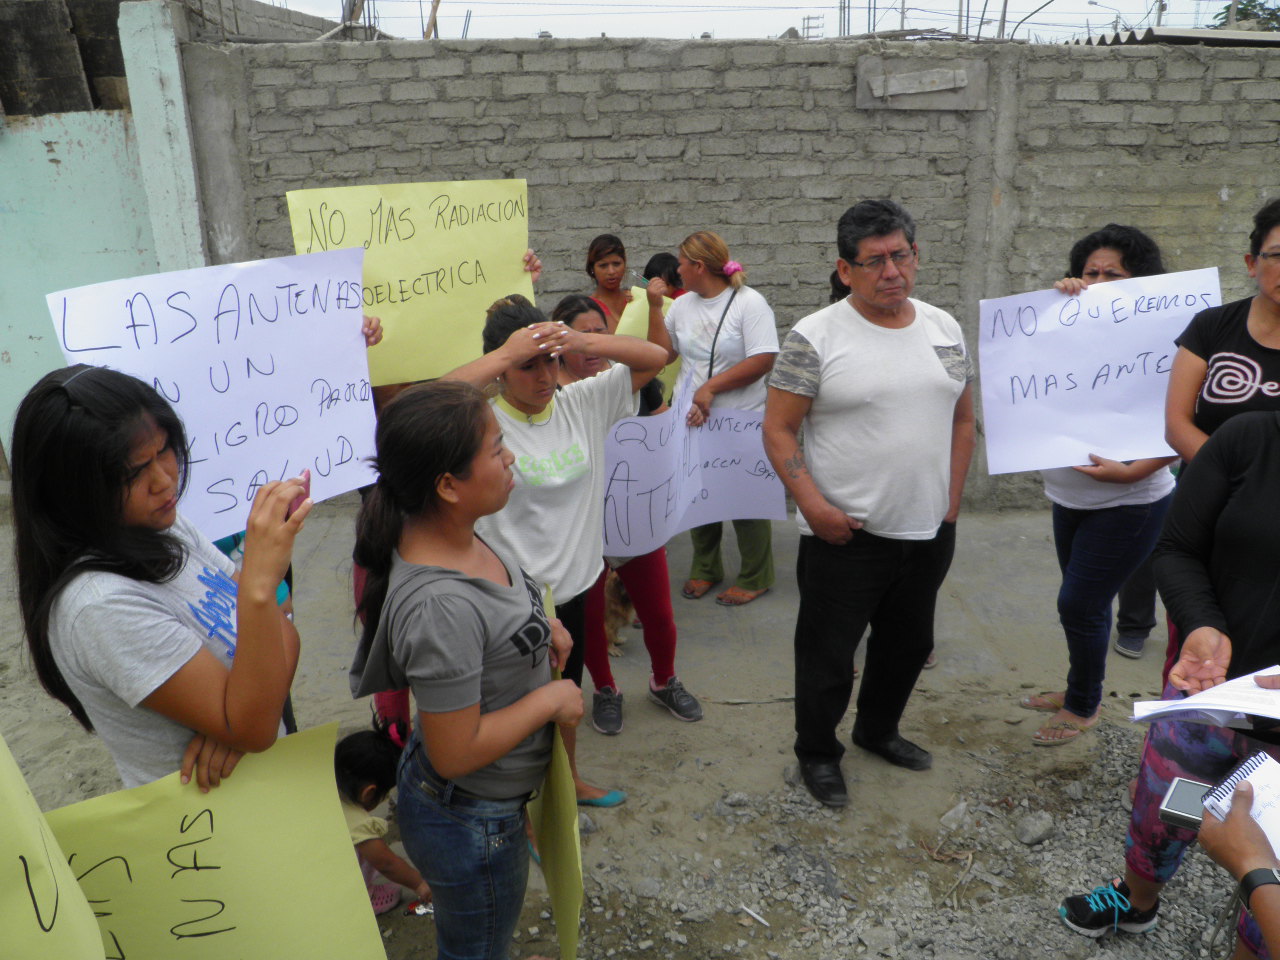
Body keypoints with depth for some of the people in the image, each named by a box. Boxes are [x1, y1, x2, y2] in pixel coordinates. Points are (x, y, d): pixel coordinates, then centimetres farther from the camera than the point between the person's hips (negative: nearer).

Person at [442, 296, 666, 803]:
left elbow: (654, 358, -5)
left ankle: (568, 779, 51)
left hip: (572, 584, 6)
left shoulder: (581, 403, -4)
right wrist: (507, 353, -38)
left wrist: (583, 341, -23)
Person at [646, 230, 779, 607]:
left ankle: (755, 577, 21)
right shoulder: (682, 306, 7)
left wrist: (711, 386, -19)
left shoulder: (749, 303, -11)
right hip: (693, 419, 6)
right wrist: (655, 307, -1)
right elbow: (663, 354, 7)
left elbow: (763, 360, -18)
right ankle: (705, 568, 32)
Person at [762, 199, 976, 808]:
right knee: (827, 654, 8)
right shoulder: (815, 337, -11)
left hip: (929, 531, 6)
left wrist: (951, 500, 8)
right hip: (844, 533, -5)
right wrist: (813, 506, -20)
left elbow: (962, 419, 14)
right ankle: (817, 752, 31)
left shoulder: (944, 328, 6)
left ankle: (879, 729, 45)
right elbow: (778, 430, -11)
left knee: (908, 644, 21)